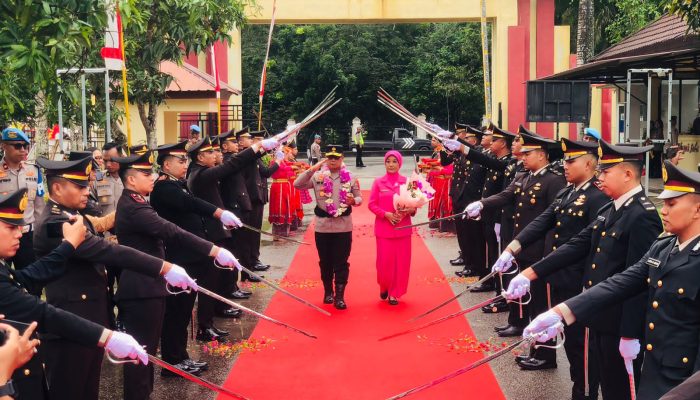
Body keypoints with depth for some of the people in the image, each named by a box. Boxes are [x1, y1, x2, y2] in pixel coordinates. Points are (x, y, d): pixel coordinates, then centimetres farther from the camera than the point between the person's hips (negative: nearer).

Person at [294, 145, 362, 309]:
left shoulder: (350, 177, 2)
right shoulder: (317, 176, -1)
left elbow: (359, 197, 6)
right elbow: (297, 185, -11)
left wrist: (354, 201, -17)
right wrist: (311, 170, -20)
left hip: (344, 226, 0)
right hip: (323, 226, 1)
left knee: (341, 262, 1)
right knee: (325, 261, 12)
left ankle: (339, 296, 7)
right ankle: (328, 291, 29)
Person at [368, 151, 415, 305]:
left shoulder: (407, 182, 3)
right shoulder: (378, 182, 1)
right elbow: (372, 204, 0)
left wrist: (410, 210, -14)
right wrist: (386, 214, -14)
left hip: (402, 227, 1)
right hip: (384, 228, -1)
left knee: (401, 261, 2)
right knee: (385, 261, -1)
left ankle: (394, 293, 16)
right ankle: (384, 287, 27)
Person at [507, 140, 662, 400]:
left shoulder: (643, 216, -19)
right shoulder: (608, 210, 10)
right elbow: (577, 246, 6)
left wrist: (630, 335, -22)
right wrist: (529, 274, -2)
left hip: (621, 325, -8)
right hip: (599, 318, 8)